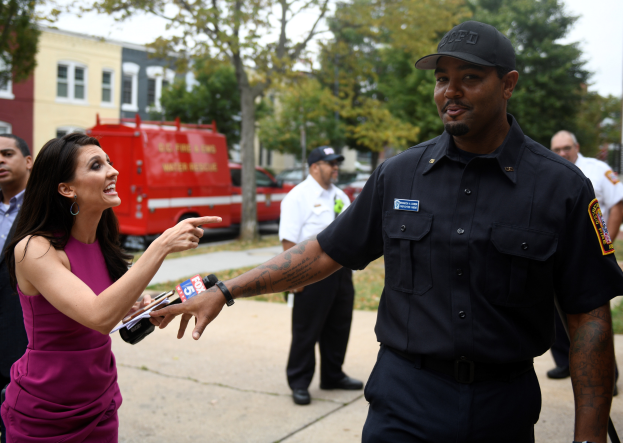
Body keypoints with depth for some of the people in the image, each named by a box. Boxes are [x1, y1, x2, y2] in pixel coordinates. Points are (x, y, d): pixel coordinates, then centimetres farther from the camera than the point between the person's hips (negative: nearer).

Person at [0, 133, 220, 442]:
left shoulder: (103, 244, 1)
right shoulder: (34, 249, -21)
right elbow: (99, 317, -35)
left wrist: (132, 306, -5)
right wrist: (162, 245, -37)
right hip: (41, 417, -6)